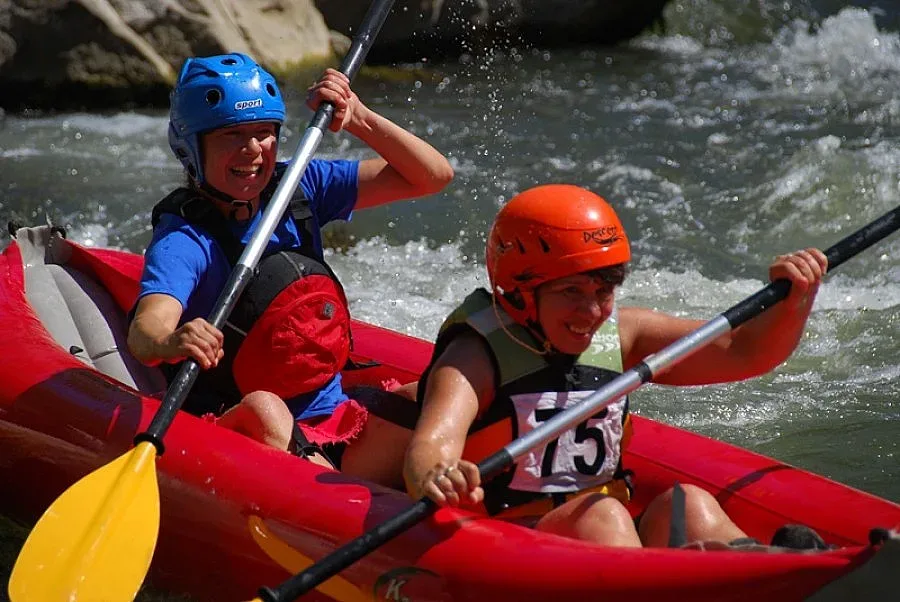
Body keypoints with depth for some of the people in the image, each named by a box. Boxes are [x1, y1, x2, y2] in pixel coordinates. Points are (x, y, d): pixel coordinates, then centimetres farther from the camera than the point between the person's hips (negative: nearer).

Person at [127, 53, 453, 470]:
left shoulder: (299, 188, 7)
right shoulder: (183, 238, -10)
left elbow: (433, 176, 8)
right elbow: (144, 329, -30)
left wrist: (357, 118, -6)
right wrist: (170, 343, -54)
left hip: (334, 418, 6)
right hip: (229, 431, -6)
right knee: (261, 406, -38)